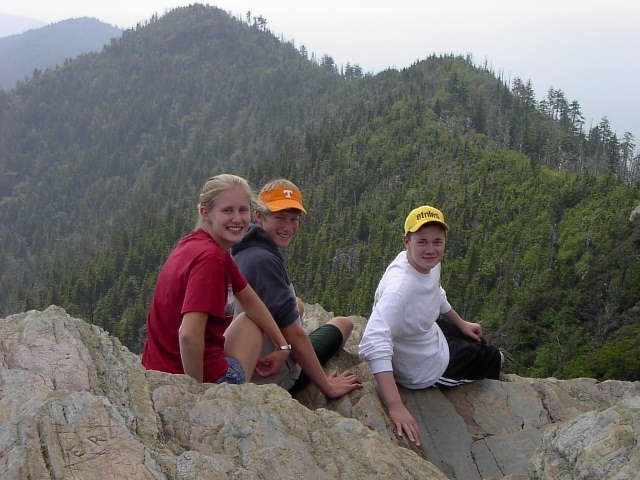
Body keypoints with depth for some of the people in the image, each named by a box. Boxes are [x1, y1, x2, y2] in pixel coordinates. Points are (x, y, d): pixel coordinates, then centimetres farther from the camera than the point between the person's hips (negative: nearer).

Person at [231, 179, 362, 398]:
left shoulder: (245, 253, 3)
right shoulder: (265, 261, -25)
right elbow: (294, 335, -23)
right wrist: (328, 387, -16)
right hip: (274, 378, -8)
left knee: (297, 304, 29)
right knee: (343, 323, 12)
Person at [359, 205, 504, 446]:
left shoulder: (429, 262, -15)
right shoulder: (400, 287, -42)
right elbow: (374, 344, -51)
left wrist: (460, 323, 22)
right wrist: (396, 407, -55)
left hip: (431, 333, 7)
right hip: (425, 370, -7)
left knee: (475, 338, 33)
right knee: (494, 359, 19)